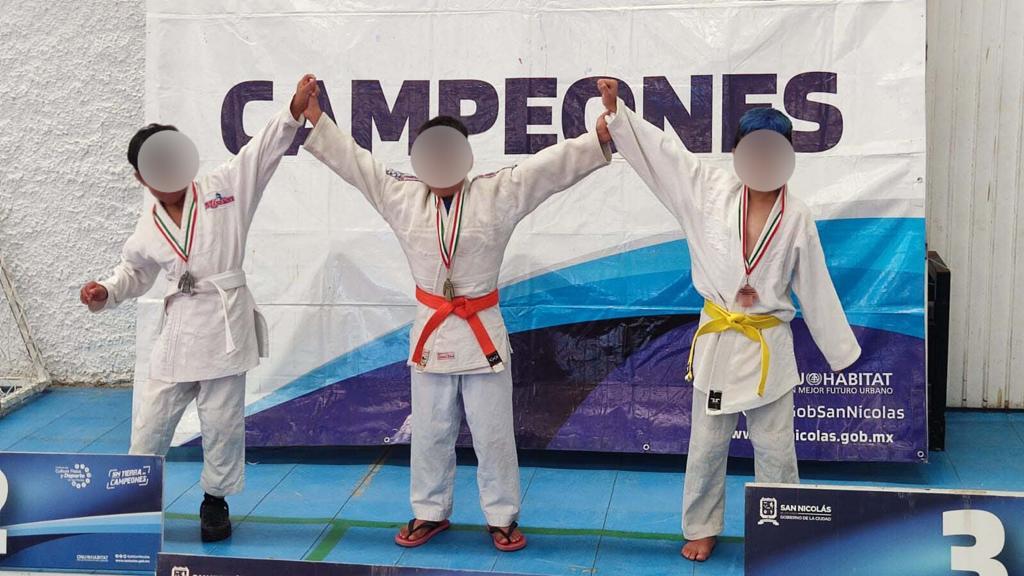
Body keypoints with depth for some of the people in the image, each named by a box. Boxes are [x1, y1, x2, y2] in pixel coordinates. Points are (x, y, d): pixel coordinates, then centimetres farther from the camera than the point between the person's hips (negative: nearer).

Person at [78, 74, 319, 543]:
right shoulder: (147, 229, 11)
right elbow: (134, 272, 25)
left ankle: (216, 501, 25)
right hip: (177, 328, 3)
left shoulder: (225, 191, 0)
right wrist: (106, 293, 5)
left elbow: (263, 150, -6)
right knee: (150, 421, 5)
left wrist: (296, 109, -18)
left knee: (222, 422, 5)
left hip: (225, 324, -3)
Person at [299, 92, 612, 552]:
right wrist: (315, 121, -3)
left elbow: (552, 165, -14)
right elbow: (354, 163, 2)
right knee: (430, 432, 13)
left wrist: (602, 137, -24)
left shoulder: (499, 195, -7)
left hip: (482, 332, -2)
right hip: (430, 332, 2)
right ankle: (430, 512, 30)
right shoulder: (402, 197, 0)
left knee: (493, 433, 6)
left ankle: (502, 517, 22)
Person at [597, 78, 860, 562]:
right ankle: (702, 529, 31)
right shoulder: (712, 190, -6)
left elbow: (815, 289, 2)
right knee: (707, 445, 12)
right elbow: (660, 151, -6)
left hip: (769, 345, 0)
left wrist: (842, 352, 5)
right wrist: (617, 111, -17)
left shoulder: (797, 218, -5)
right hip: (717, 340, 0)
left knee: (775, 448, 10)